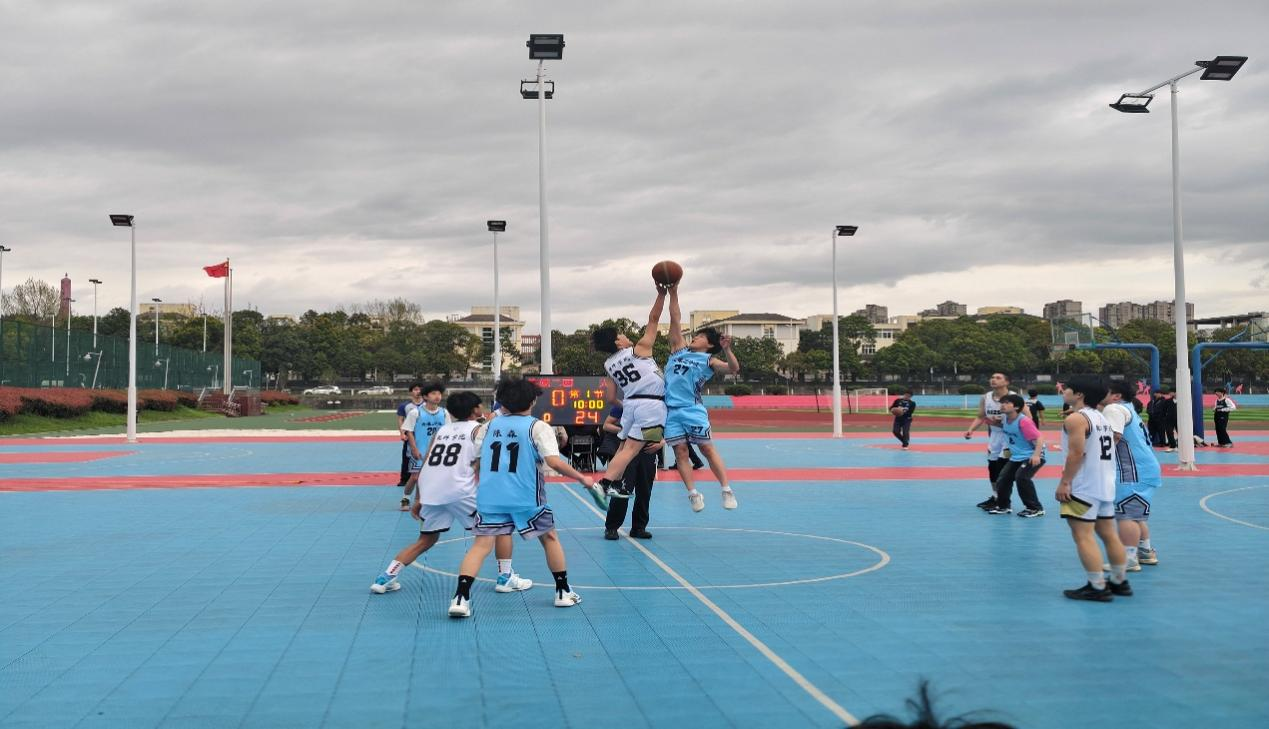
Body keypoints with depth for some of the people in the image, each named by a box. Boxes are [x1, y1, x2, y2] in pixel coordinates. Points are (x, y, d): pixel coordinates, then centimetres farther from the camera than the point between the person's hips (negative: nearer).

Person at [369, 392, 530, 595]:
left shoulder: (442, 430, 24)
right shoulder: (479, 429, 10)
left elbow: (426, 466, 22)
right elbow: (482, 464, -1)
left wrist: (418, 500, 25)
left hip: (430, 492, 5)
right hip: (459, 490, -5)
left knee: (426, 540, 24)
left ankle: (385, 578, 16)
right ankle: (506, 578, 9)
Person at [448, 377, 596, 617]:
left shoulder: (489, 426, 11)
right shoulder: (538, 427, -2)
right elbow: (554, 462, -13)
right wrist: (582, 479, -3)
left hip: (490, 497, 2)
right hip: (525, 498, -2)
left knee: (481, 545, -3)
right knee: (550, 538, 17)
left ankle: (460, 598, -19)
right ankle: (563, 593, 24)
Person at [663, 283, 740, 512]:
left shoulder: (708, 361, 5)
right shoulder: (679, 349, 15)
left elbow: (733, 369, -9)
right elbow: (676, 320, 11)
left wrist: (726, 349, -24)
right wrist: (673, 294, 5)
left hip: (692, 409, -3)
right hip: (671, 408, 4)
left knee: (707, 448, -4)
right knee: (680, 452, -1)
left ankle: (727, 490, 0)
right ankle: (693, 493, 2)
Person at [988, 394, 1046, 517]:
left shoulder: (1024, 421, -25)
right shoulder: (1004, 418, 0)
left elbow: (1039, 438, -29)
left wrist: (1036, 455, -41)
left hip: (1033, 457, -9)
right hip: (1016, 457, 9)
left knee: (1021, 476, -27)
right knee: (1003, 478, 9)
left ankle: (1035, 508, -14)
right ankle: (1003, 506, 31)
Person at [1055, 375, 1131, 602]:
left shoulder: (1076, 418, -13)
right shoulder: (1101, 417, 15)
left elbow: (1076, 454, -21)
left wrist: (1064, 482, -17)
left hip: (1084, 488, -9)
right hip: (1106, 485, 9)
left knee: (1083, 536, -6)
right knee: (1109, 535, 15)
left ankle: (1097, 588, -7)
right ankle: (1120, 582, 21)